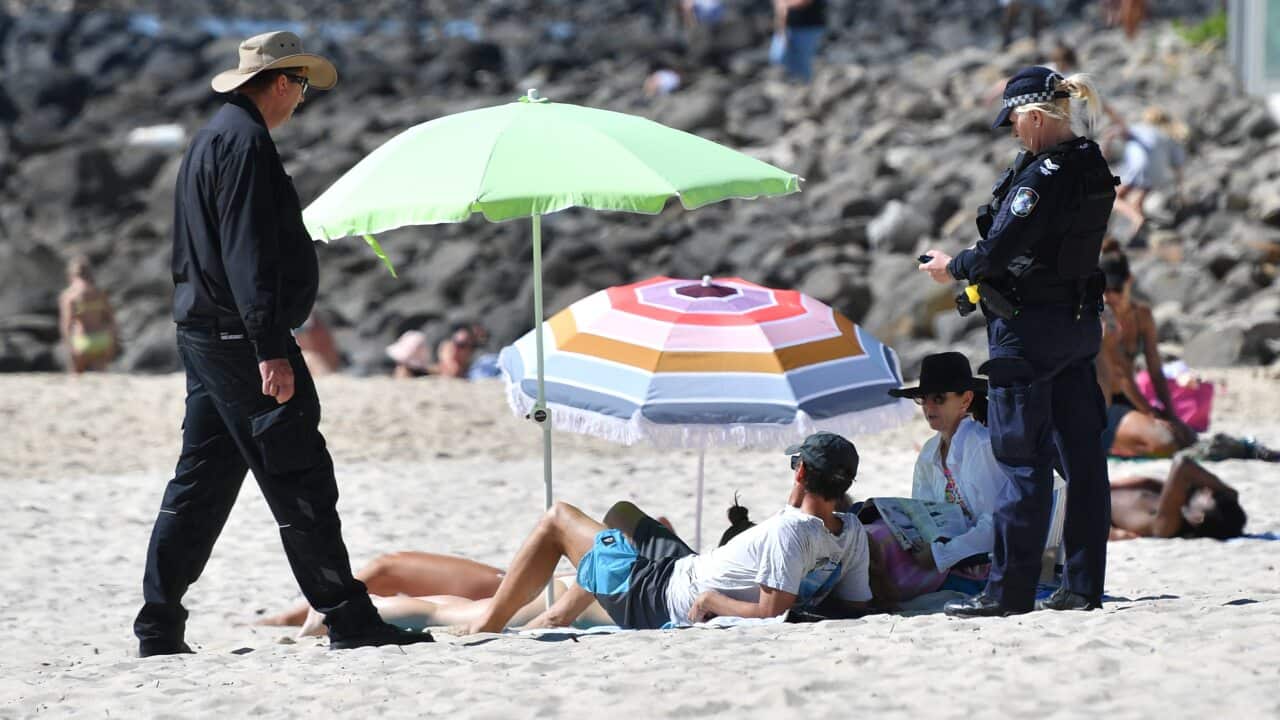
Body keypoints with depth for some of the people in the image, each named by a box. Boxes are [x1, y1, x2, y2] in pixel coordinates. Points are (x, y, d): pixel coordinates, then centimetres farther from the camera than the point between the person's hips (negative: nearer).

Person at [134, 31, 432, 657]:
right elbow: (248, 255, -21)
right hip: (239, 336, -10)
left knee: (201, 481, 10)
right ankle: (348, 620, -5)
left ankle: (159, 628, 9)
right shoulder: (245, 141, -13)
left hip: (200, 331, 10)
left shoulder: (212, 137, 20)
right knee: (300, 481, -7)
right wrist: (270, 350, -24)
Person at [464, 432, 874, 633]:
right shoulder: (853, 532, -12)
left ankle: (487, 627, 19)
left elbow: (771, 613, -37)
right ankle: (554, 618, 38)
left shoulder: (789, 531, -34)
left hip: (660, 600, -9)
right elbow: (856, 607, -3)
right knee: (621, 513, 33)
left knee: (557, 520, 8)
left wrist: (710, 601, -25)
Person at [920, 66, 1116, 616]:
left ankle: (1009, 591, -1)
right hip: (1080, 322, 9)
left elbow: (1000, 250, -21)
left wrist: (954, 268, -2)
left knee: (1022, 459, -4)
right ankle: (1083, 586, 12)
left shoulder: (1041, 174, -19)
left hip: (1030, 329, -9)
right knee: (1081, 456, 9)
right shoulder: (1093, 170, 9)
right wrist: (978, 268, 11)